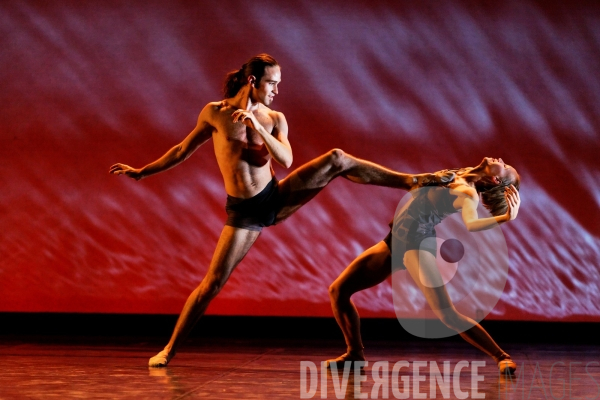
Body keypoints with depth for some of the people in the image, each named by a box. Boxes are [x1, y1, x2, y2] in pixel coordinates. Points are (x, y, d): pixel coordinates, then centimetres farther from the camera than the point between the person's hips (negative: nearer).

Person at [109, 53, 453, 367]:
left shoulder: (274, 119, 1)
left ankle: (414, 181, -10)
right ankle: (170, 350, 6)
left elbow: (286, 161, -13)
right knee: (213, 282, -7)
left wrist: (257, 126, -23)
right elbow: (184, 150, 10)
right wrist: (142, 172, 14)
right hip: (245, 212, -2)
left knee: (337, 160, -14)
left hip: (277, 197, 2)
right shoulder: (214, 113, -2)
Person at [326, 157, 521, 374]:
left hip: (418, 243, -9)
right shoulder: (458, 177, 10)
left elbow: (471, 223, -34)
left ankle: (502, 357, -6)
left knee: (447, 314, -19)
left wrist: (505, 218, -45)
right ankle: (355, 354, 19)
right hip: (395, 241, 9)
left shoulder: (469, 193, -13)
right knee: (338, 290, 7)